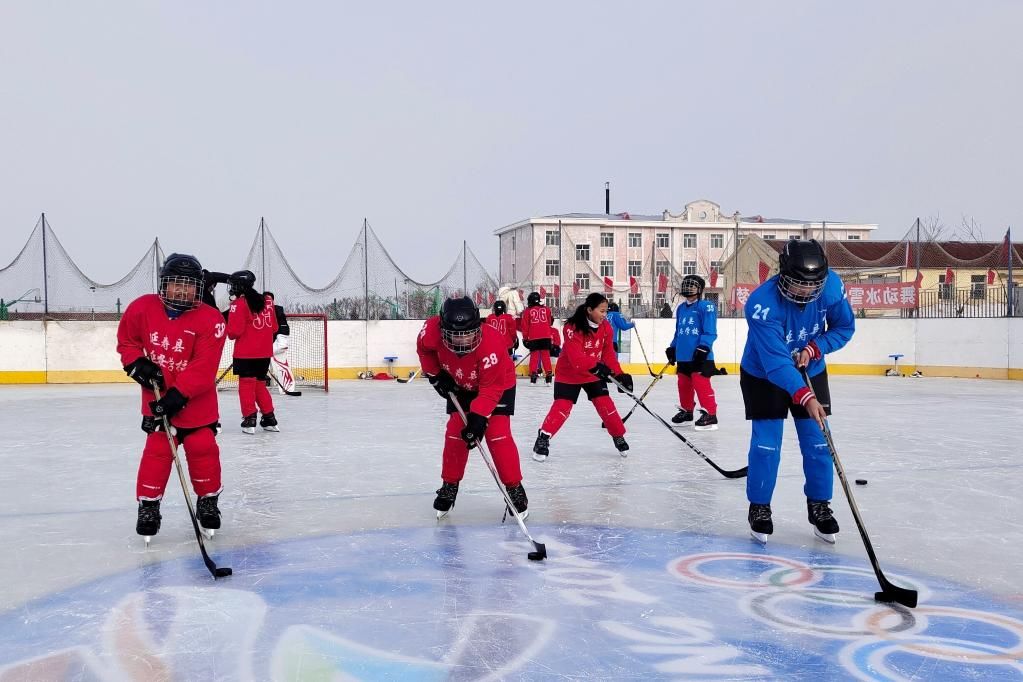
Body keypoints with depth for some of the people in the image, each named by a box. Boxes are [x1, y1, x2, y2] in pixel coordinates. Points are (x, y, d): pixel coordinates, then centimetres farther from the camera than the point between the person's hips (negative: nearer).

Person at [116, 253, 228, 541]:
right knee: (157, 450, 0)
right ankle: (148, 504, 15)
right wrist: (137, 363, -6)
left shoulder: (210, 319, -17)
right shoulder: (142, 308, -6)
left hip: (197, 401, -1)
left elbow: (203, 366, -21)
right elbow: (126, 340, 11)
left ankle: (208, 501, 22)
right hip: (157, 398, 2)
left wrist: (178, 394, -26)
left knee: (203, 448, 1)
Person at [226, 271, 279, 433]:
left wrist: (231, 334, 7)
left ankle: (249, 419, -1)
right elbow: (274, 327, 14)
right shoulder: (266, 301, 9)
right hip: (265, 352, 6)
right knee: (260, 384, 15)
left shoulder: (239, 303, -10)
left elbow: (234, 331, -14)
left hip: (245, 352, -6)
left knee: (246, 384, 3)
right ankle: (270, 419, 16)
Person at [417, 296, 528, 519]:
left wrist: (479, 417, -38)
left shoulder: (491, 343, -42)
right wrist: (435, 374, -6)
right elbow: (424, 349, -4)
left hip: (499, 384, -4)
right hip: (460, 385, 4)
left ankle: (515, 488, 0)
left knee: (497, 435, -13)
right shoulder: (433, 330, -31)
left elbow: (491, 388, -35)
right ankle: (449, 486, 16)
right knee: (455, 433, -2)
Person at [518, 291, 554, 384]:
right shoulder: (546, 309, 8)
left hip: (533, 337, -2)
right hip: (546, 336, 2)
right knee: (546, 355, 7)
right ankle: (548, 374, 4)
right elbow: (550, 322, 18)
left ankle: (533, 373, -1)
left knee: (534, 355, 5)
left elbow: (524, 326, 1)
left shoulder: (527, 311, 2)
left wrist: (525, 338, 8)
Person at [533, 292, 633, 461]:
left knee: (605, 404, 0)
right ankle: (543, 438, -3)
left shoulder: (605, 328, -6)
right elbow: (575, 357, -34)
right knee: (562, 406, -12)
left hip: (594, 374, 5)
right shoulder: (573, 327, -27)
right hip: (569, 374, -5)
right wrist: (595, 366, -45)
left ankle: (619, 437, 17)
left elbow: (608, 353, -1)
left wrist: (619, 374, -11)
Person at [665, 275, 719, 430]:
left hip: (700, 356, -8)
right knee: (684, 384, 15)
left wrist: (703, 348, -21)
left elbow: (710, 332, -14)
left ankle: (710, 414, -6)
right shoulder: (681, 308, 14)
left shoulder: (706, 307, -9)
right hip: (683, 356, 8)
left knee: (701, 384, -12)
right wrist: (672, 348, 20)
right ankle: (686, 411, 29)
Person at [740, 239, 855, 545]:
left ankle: (820, 506, 20)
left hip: (811, 371, 4)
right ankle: (759, 508, 12)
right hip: (763, 374, -4)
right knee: (767, 442, -6)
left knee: (817, 441, 3)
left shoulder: (832, 286, -21)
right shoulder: (762, 303, -35)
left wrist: (813, 349, -20)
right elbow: (775, 362, -38)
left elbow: (844, 327, -4)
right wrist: (805, 397, -46)